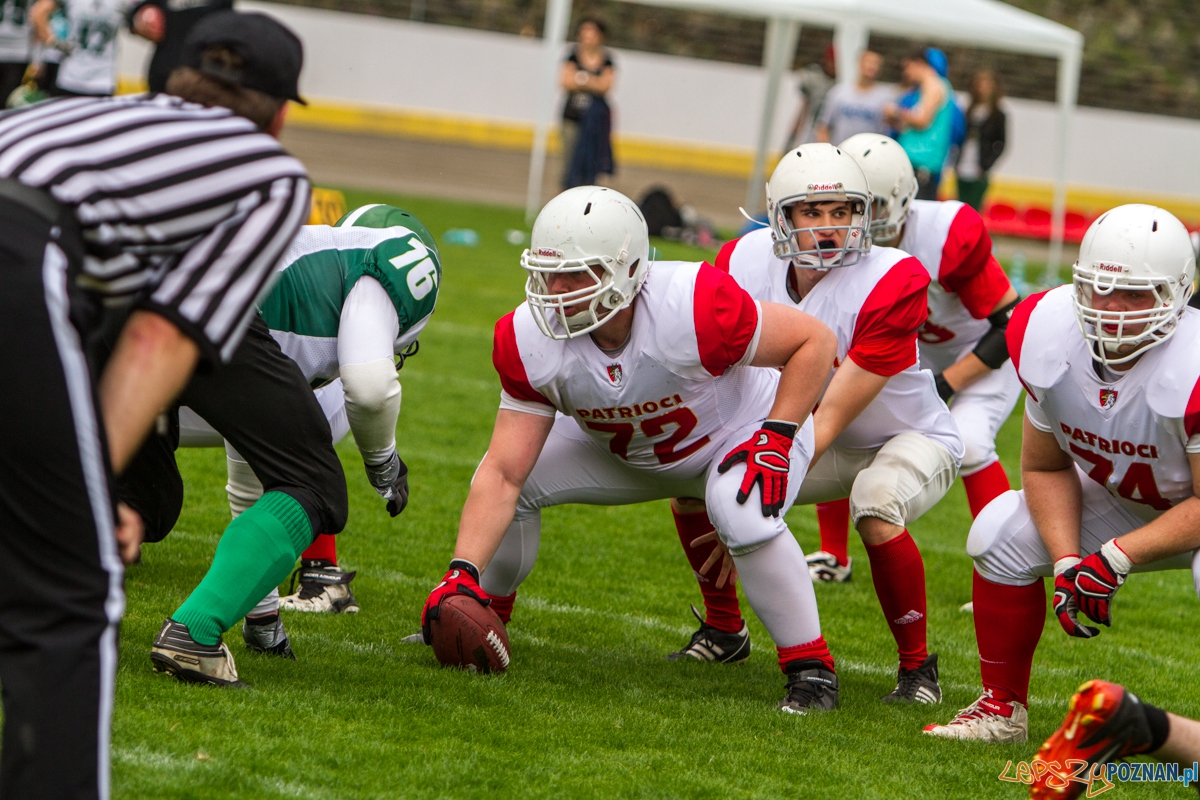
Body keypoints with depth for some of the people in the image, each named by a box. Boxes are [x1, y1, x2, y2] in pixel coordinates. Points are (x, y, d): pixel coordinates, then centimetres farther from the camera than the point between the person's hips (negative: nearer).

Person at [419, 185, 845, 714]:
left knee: (745, 518, -37)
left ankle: (810, 667, -19)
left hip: (742, 429, -5)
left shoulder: (692, 308, -40)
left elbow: (815, 340, -26)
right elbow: (504, 475, -22)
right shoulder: (531, 342, -25)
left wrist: (776, 441, -32)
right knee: (506, 479, -9)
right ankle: (485, 615, 18)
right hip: (625, 449, 5)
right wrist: (462, 573, -33)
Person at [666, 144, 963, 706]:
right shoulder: (745, 264, -17)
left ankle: (917, 666, -14)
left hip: (911, 438, -5)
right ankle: (724, 627, 15)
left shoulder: (890, 285, -33)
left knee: (876, 511, -36)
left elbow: (830, 419, -32)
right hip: (826, 446, 5)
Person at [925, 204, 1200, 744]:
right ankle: (1002, 707, 6)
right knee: (1001, 532, -9)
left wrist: (1113, 561, -33)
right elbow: (1045, 468, -4)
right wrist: (1068, 564, -18)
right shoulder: (1050, 339, -18)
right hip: (1125, 499, 6)